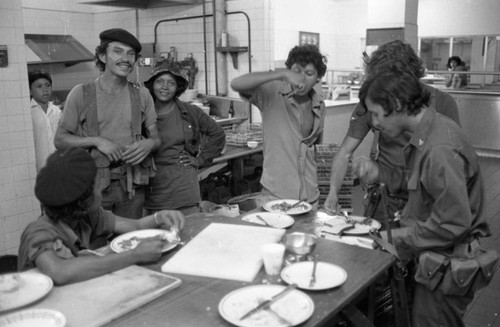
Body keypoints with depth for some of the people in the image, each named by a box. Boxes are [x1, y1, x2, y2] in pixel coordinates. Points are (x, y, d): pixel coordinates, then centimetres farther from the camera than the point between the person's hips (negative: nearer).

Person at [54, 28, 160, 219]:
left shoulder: (141, 95, 6)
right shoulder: (81, 94, -1)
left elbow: (156, 138, 12)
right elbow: (60, 140, 1)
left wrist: (148, 143, -11)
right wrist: (96, 141, -13)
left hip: (132, 185, 2)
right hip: (93, 183, -2)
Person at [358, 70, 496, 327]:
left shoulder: (441, 150, -29)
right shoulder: (426, 133, 2)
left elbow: (454, 223, -28)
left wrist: (400, 238, -17)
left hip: (447, 269, -9)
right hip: (433, 260, 9)